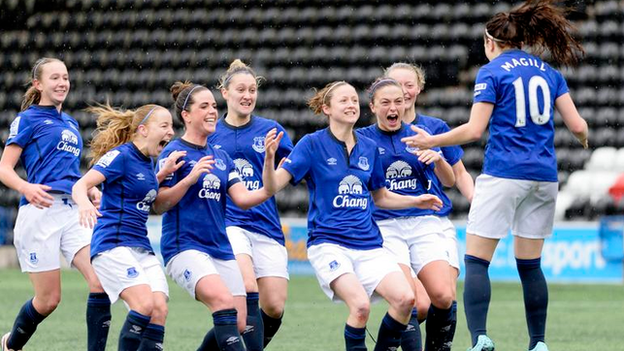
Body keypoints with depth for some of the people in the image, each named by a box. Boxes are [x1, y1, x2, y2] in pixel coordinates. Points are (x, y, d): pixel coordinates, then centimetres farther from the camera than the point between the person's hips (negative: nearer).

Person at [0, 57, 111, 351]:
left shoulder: (71, 124, 22)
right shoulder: (28, 119, 2)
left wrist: (91, 190, 12)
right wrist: (26, 187, -25)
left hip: (74, 212, 6)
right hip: (40, 213, -6)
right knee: (48, 299, -1)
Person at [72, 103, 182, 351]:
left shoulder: (147, 162, 15)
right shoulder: (121, 155, -8)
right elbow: (80, 185, -17)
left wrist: (164, 173, 17)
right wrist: (84, 203, -40)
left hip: (142, 248, 8)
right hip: (113, 244, -8)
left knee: (159, 309, -10)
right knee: (145, 304, -25)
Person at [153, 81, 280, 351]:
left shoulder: (221, 157, 15)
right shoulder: (175, 152, -4)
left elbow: (242, 198, 7)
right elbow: (158, 204, -8)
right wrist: (190, 178, -20)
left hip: (220, 249, 7)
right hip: (185, 246, -7)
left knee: (239, 324, 2)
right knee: (224, 301, -29)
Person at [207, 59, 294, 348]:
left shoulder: (270, 130, 7)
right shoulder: (209, 134, 6)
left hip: (266, 226, 2)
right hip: (227, 223, -2)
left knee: (274, 308, -4)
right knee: (249, 289, -27)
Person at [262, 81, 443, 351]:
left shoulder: (369, 148, 12)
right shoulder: (313, 144, -2)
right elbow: (273, 186, -9)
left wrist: (416, 201, 13)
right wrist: (269, 158, -28)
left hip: (369, 245, 5)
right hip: (329, 244, -5)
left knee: (405, 298, -17)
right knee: (360, 305, -27)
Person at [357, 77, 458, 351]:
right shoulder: (361, 139, 6)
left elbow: (449, 182, 11)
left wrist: (438, 159, -8)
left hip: (424, 223, 2)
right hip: (384, 227, -2)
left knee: (443, 297, -16)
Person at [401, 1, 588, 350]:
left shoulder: (492, 72, -2)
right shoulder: (549, 72, 11)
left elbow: (474, 130, -9)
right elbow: (577, 125, 5)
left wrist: (431, 141, 4)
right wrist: (585, 140, 28)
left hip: (503, 174, -5)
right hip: (544, 176, 5)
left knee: (476, 261, -3)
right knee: (530, 264, 13)